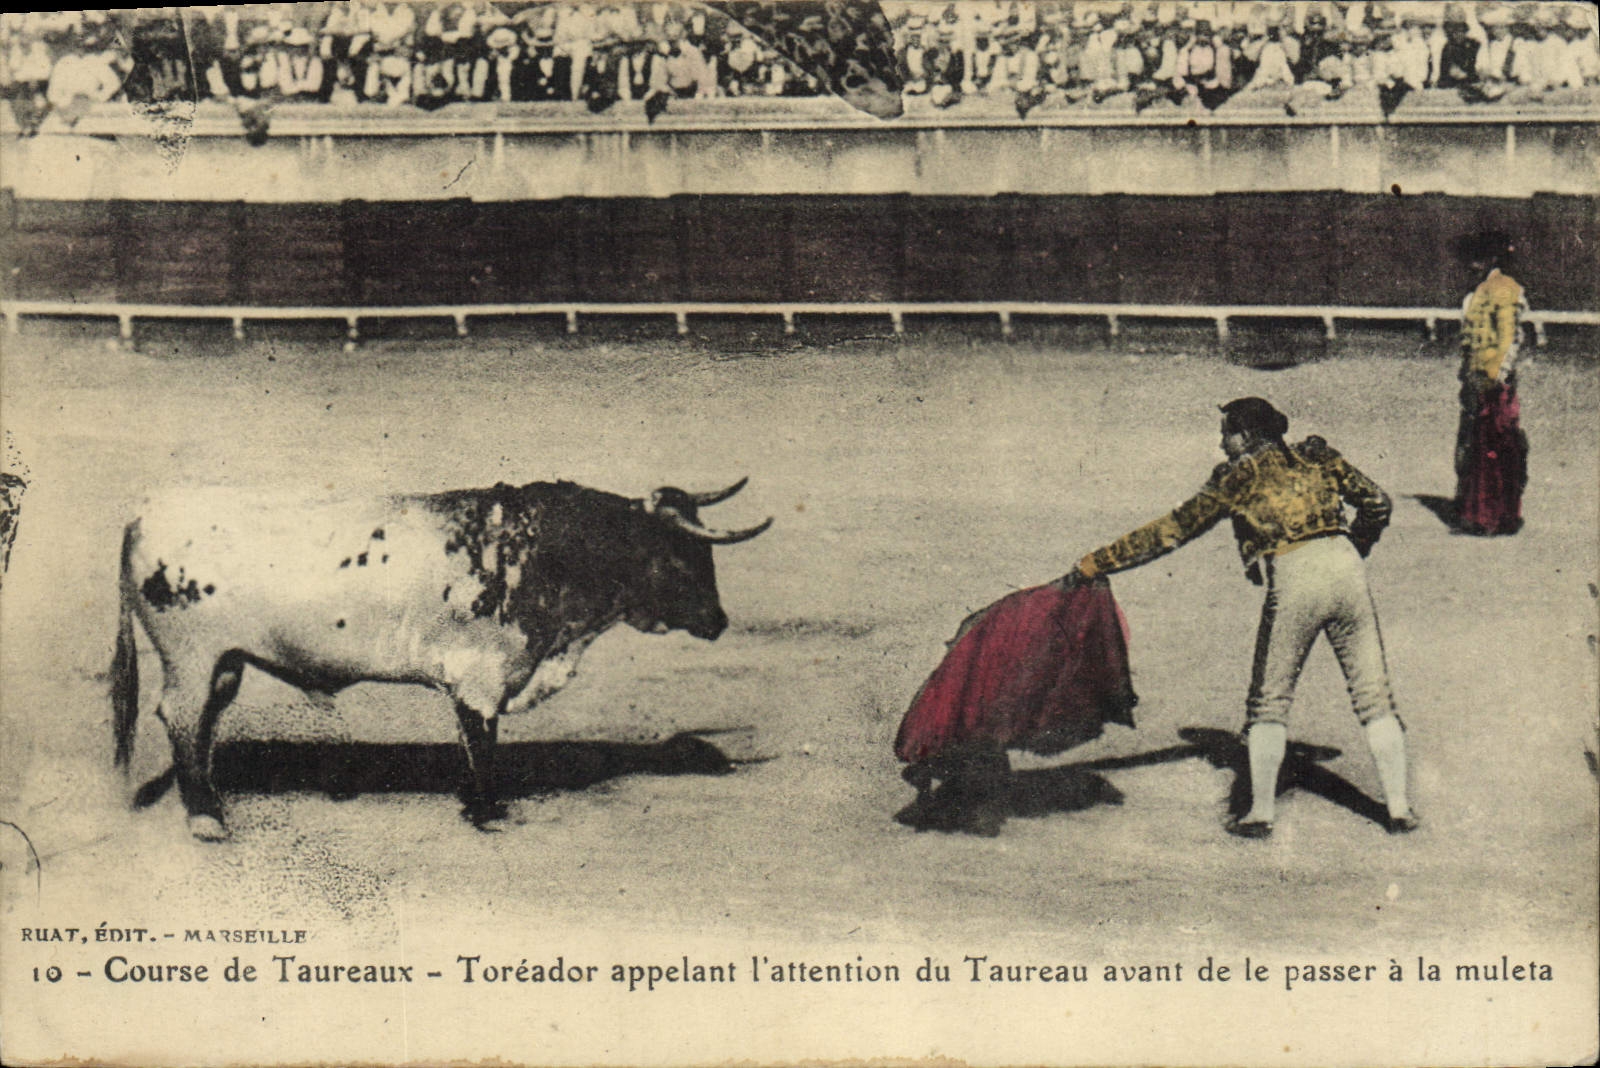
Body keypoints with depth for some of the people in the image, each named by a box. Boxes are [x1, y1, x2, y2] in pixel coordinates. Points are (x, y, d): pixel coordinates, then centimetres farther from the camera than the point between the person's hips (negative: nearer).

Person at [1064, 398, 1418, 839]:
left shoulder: (1237, 478, 8)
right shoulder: (1317, 456, 17)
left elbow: (1169, 532, 8)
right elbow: (1376, 502, 18)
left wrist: (1090, 567, 11)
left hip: (1294, 581, -4)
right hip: (1347, 570, 4)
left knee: (1269, 702, 10)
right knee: (1373, 695, 11)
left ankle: (1261, 813, 11)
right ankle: (1399, 809, 13)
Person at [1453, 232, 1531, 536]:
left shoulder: (1504, 289, -9)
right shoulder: (1480, 291, 18)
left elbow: (1510, 337, -15)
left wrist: (1496, 375, -20)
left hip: (1494, 380, -9)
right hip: (1477, 380, 9)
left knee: (1496, 448, -5)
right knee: (1471, 446, 10)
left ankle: (1498, 518, 0)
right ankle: (1475, 515, 16)